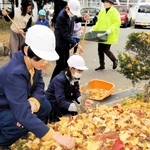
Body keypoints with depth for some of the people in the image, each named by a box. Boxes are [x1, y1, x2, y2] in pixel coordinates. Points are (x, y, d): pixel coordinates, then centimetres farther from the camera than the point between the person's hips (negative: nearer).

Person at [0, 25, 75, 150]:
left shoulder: (33, 63, -12)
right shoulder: (15, 73, -36)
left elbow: (39, 86, -3)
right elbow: (23, 114, -41)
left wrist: (33, 101, -28)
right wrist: (55, 136, -44)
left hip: (16, 103, 7)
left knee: (45, 106, -9)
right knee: (23, 121, -30)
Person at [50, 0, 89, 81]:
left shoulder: (71, 13, -3)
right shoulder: (61, 17, -27)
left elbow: (75, 19, 22)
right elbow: (65, 34, -26)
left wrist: (83, 18, 1)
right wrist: (76, 44, -27)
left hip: (66, 42, 8)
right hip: (60, 43, -8)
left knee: (66, 63, 14)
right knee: (60, 64, -4)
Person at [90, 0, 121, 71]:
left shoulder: (114, 12, -9)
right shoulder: (102, 12, 12)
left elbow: (117, 23, -16)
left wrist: (110, 29, -29)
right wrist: (93, 28, 3)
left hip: (109, 36, -7)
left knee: (106, 50, -5)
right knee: (100, 50, 8)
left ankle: (115, 60, 22)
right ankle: (102, 65, 22)